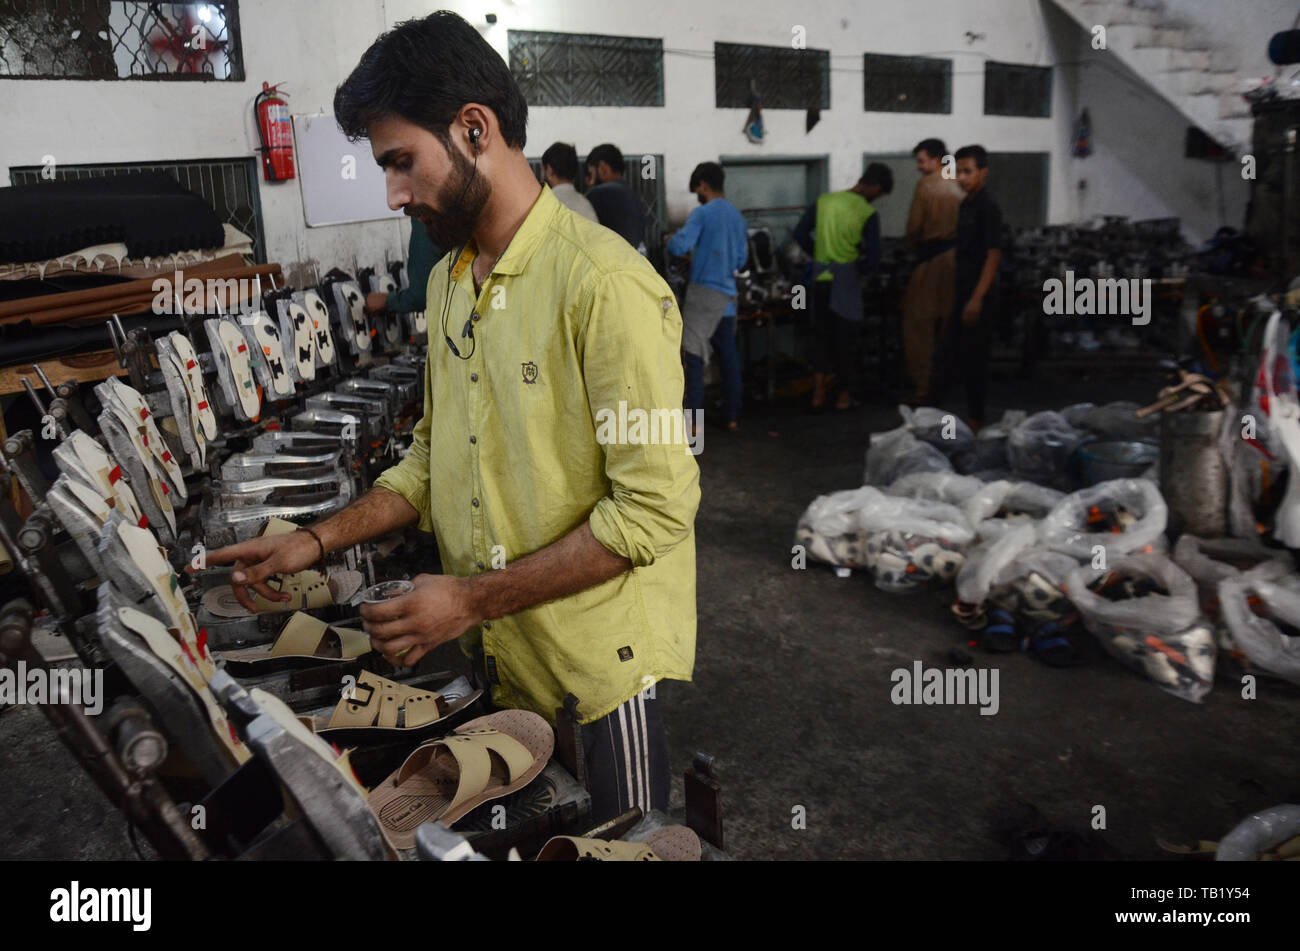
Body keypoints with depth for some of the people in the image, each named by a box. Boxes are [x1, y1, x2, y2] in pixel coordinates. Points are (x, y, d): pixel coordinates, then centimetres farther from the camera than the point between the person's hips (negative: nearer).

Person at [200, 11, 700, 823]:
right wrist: (321, 541, 1)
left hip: (597, 661, -7)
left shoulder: (606, 285, -21)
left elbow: (655, 507, -22)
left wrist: (475, 598, -20)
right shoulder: (449, 277, 8)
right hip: (487, 654, 7)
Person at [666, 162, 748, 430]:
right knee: (728, 355, 10)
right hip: (728, 295, 7)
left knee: (694, 356, -4)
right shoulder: (737, 216, 12)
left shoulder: (702, 214, -9)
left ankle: (693, 420, -6)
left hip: (704, 292, -7)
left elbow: (679, 246, -19)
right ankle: (732, 416, 15)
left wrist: (670, 241, 3)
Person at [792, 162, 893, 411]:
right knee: (845, 339, 8)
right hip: (846, 278, -4)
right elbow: (872, 258, -14)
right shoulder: (868, 213, -10)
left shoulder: (824, 200, 3)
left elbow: (800, 233, 4)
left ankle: (818, 393, 9)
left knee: (823, 336, 15)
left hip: (820, 276, 4)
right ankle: (844, 396, 15)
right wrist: (858, 271, 5)